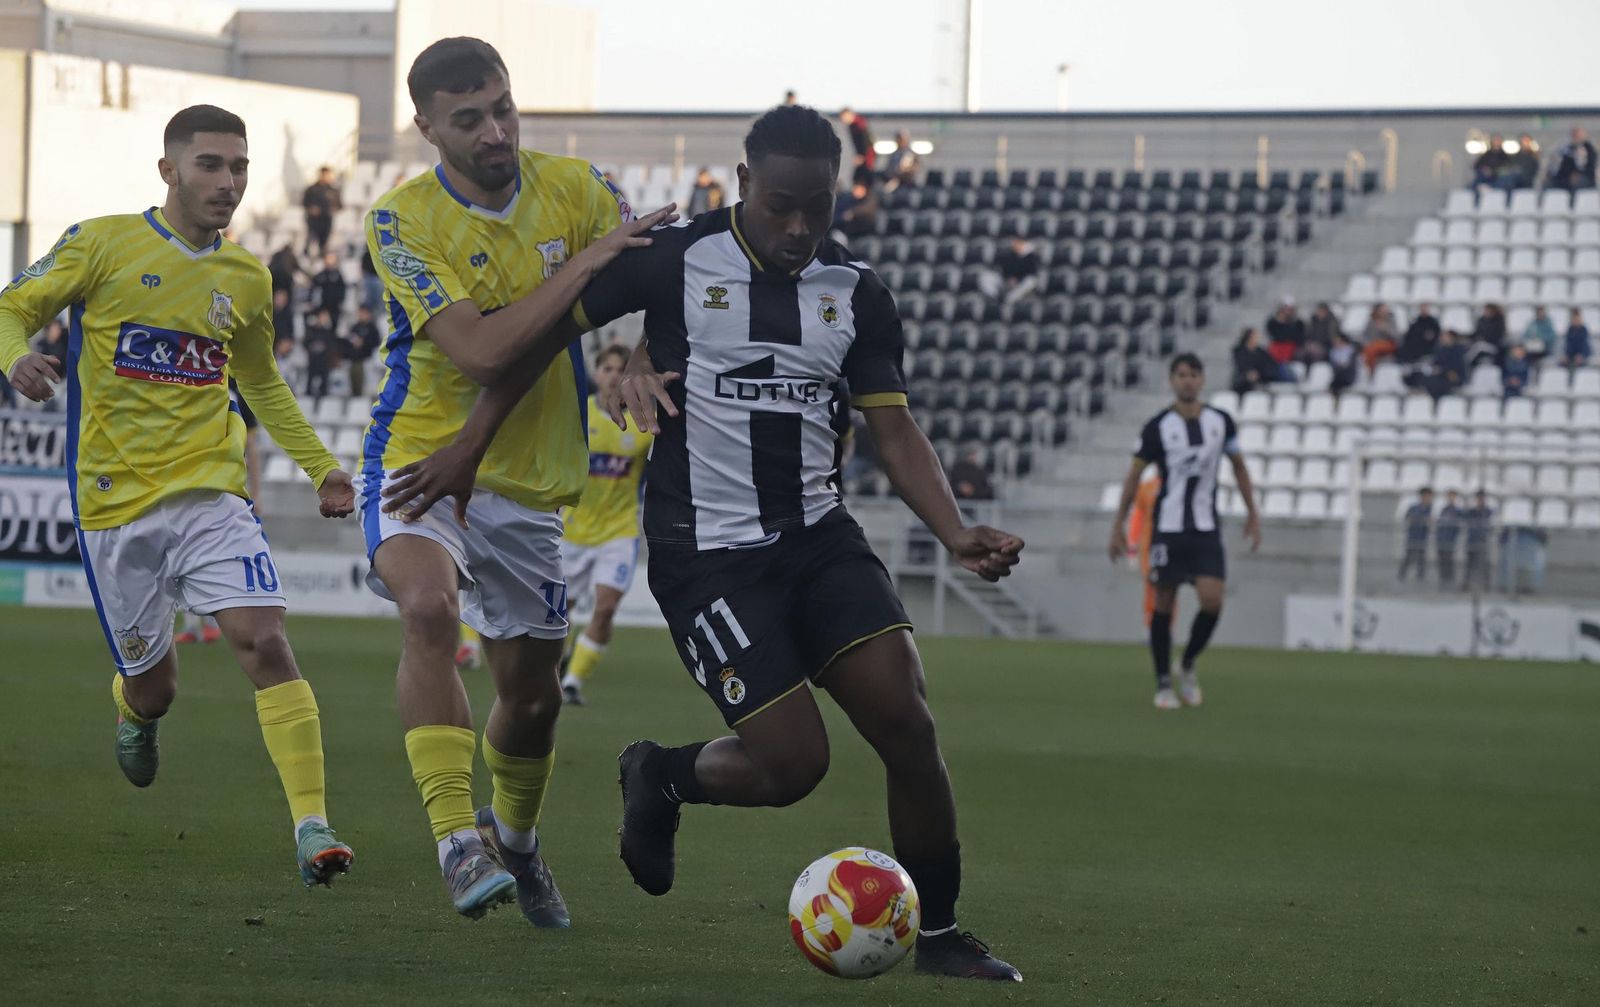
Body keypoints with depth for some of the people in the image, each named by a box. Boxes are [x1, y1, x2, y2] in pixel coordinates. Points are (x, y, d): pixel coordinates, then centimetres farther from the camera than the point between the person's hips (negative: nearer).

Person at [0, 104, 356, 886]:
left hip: (211, 493, 2)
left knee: (265, 643, -18)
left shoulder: (247, 279, 11)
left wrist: (321, 468, 18)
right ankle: (135, 714, 46)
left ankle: (312, 826, -20)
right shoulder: (102, 244, -2)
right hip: (116, 500, -2)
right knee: (152, 682, 7)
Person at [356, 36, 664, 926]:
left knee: (533, 693, 13)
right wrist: (586, 262, -28)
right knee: (430, 608, -35)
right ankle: (458, 840, -31)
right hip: (423, 456, -4)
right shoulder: (404, 220, -16)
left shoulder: (575, 188, -4)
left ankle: (515, 840, 43)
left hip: (531, 482, 4)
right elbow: (481, 354, -26)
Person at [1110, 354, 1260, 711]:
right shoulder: (1158, 427, -6)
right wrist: (1119, 524, -1)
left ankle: (1188, 666, 12)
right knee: (1164, 604, 0)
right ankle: (1163, 684, 11)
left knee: (1213, 600, -12)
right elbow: (1135, 474, 1)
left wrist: (1252, 513, 14)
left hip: (1206, 528, 2)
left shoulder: (1221, 422, 3)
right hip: (1168, 527, -2)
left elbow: (1238, 465, 16)